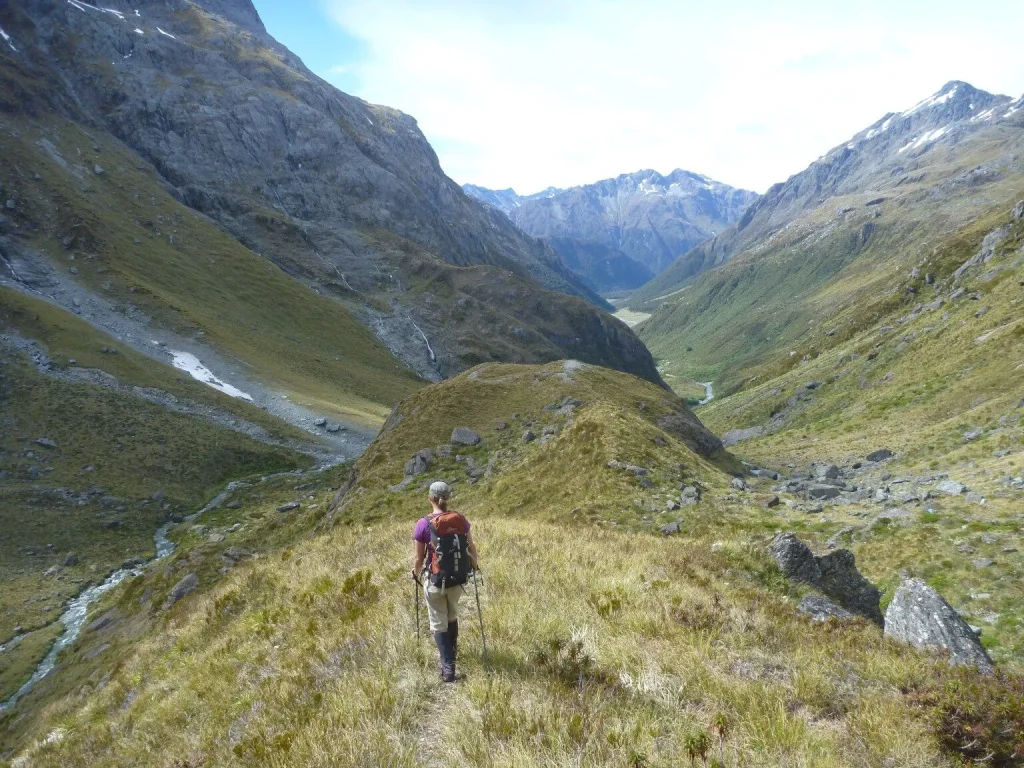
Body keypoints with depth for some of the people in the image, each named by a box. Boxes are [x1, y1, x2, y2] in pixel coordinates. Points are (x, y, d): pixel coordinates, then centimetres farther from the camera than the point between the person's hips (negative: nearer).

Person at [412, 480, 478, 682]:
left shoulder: (424, 524, -16)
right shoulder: (460, 519, -6)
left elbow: (418, 558, -9)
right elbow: (471, 546, 5)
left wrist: (416, 572, 12)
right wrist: (474, 563, 25)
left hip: (435, 581, -4)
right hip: (458, 579, 4)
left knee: (439, 624, 14)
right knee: (452, 615, 28)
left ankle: (448, 668, 13)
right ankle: (451, 652, 48)